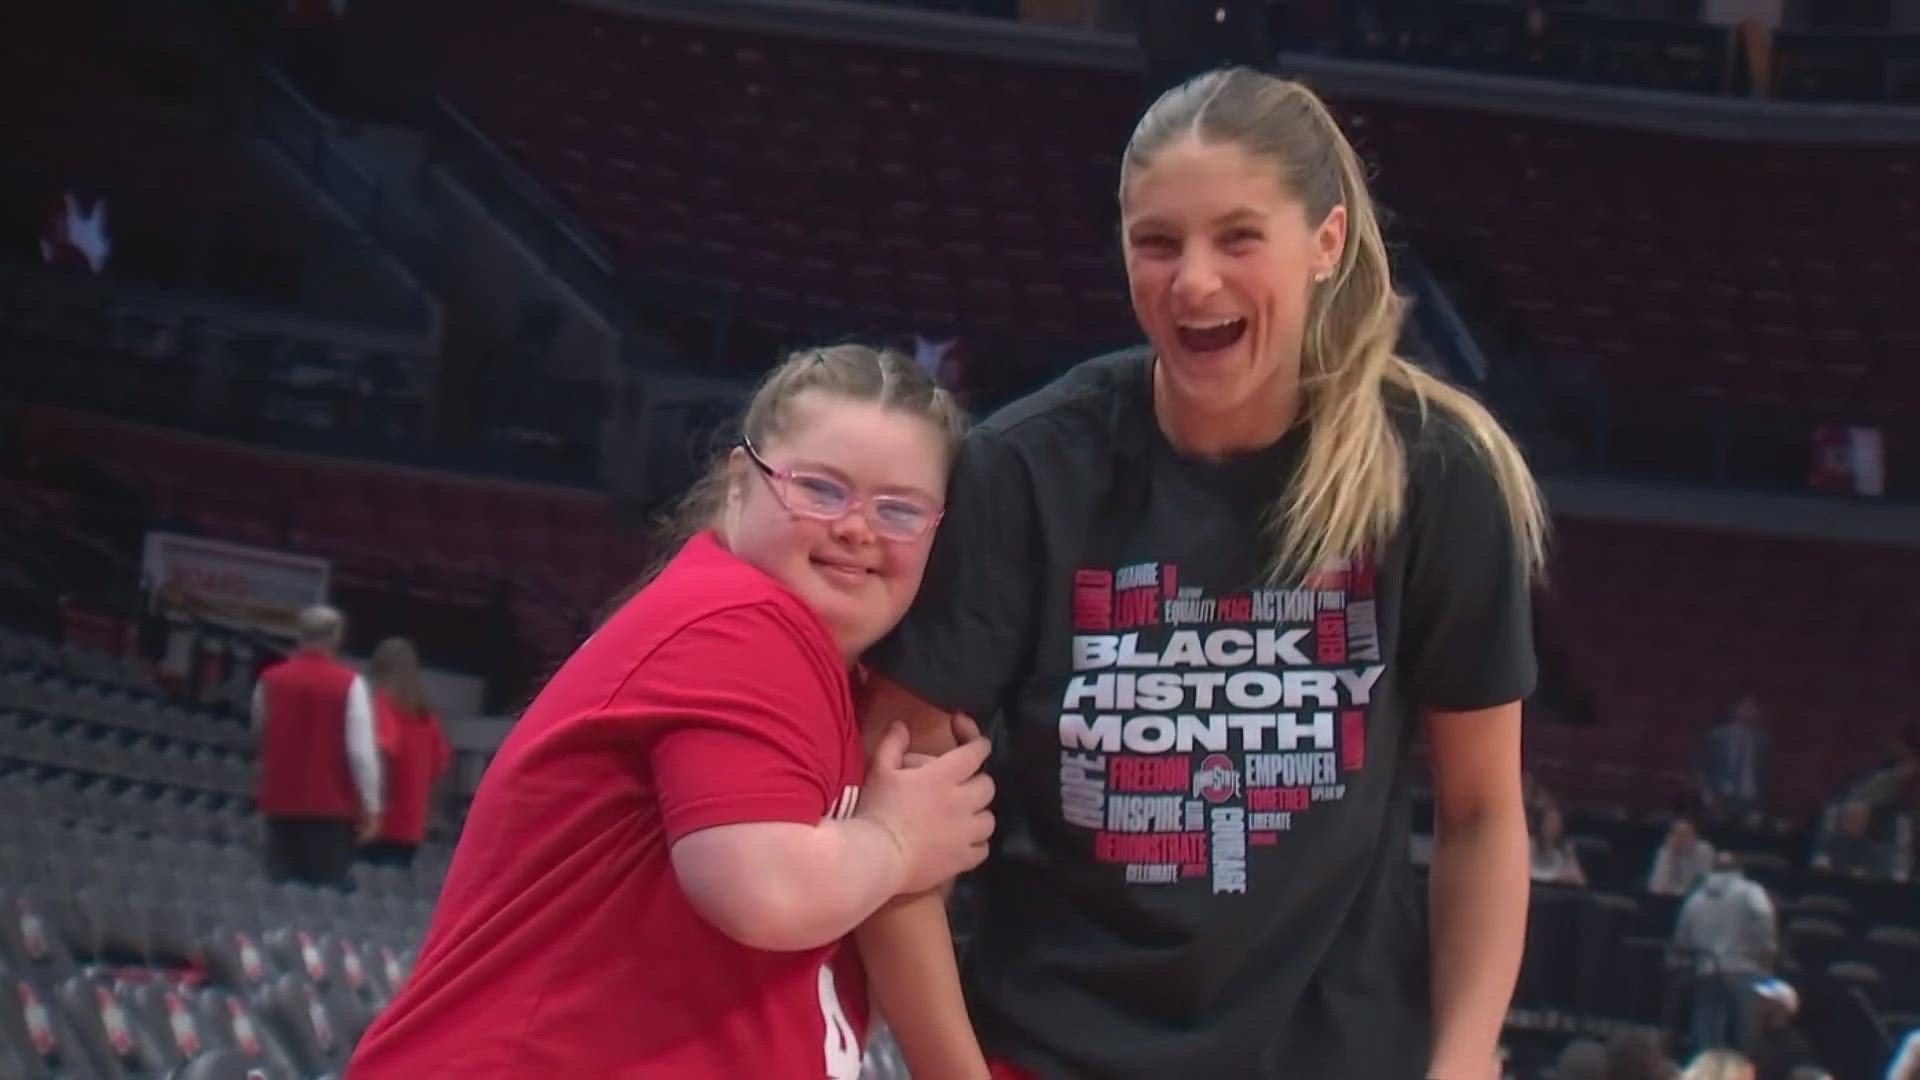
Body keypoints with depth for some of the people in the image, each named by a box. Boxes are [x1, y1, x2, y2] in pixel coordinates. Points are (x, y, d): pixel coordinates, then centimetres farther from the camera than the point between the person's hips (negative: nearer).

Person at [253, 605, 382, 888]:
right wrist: (372, 807, -8)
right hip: (332, 805, -4)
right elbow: (361, 750, -13)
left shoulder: (270, 680, 4)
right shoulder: (349, 683, -8)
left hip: (281, 802, 4)